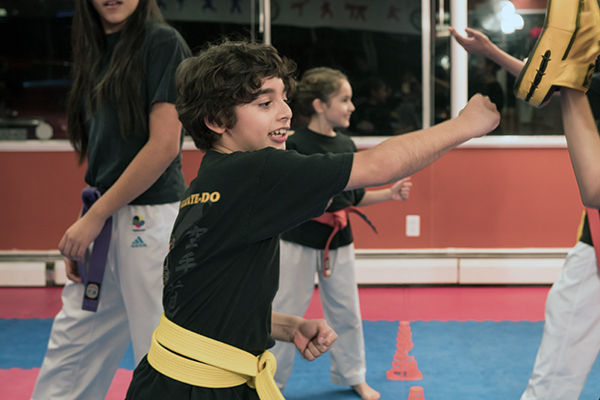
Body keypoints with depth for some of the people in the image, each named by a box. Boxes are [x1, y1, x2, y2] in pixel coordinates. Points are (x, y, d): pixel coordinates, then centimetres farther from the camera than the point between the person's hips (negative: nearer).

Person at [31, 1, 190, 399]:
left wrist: (95, 216, -11)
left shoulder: (163, 43, -8)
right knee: (68, 357, 14)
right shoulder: (100, 52, 15)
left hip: (151, 222, -8)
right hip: (103, 226, 8)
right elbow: (101, 152, 15)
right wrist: (81, 231, 7)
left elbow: (165, 146, -15)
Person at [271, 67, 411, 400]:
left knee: (346, 313, 14)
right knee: (285, 314, 3)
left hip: (339, 240, 6)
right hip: (299, 241, -6)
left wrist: (390, 194, 4)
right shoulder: (296, 145, -14)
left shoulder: (346, 145, 5)